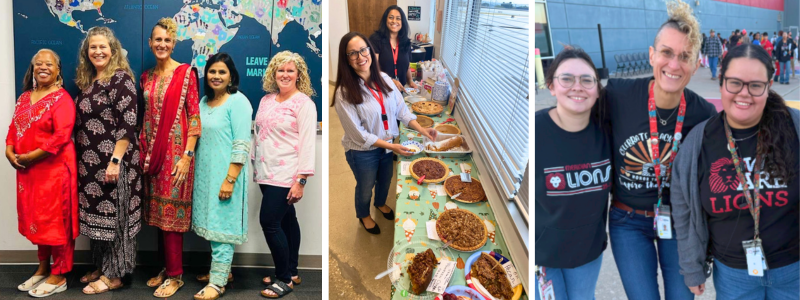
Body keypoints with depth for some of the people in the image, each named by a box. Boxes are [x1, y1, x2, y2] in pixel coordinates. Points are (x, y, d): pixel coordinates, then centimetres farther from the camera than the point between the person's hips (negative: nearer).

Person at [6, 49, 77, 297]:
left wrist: (31, 156, -18)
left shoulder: (61, 99, -10)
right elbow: (14, 128, 15)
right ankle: (43, 268, 29)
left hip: (54, 168, -8)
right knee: (36, 218, 15)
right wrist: (10, 152, -3)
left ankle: (59, 276, 9)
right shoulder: (24, 97, 15)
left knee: (55, 219, -1)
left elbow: (61, 136, -20)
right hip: (27, 170, 8)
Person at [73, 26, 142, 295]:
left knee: (113, 214, 0)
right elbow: (81, 123, 19)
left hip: (112, 161, -8)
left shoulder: (121, 78, -11)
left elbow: (127, 124, -17)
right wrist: (80, 159, 14)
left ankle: (114, 275, 9)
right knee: (96, 213, 13)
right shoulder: (87, 81, 14)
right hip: (90, 161, 8)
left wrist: (116, 160, -21)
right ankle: (101, 267, 26)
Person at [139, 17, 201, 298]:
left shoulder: (186, 72, -7)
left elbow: (194, 116, -10)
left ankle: (175, 274, 7)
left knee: (172, 211, -3)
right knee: (157, 211, 11)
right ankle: (165, 267, 23)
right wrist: (142, 150, 10)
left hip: (176, 151, -6)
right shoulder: (147, 77, 11)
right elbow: (146, 116, 15)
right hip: (152, 151, 6)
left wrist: (187, 155, -15)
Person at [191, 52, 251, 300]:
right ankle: (222, 269, 27)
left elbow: (242, 146, -17)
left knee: (221, 225, -4)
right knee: (211, 223, 14)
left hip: (224, 175, -7)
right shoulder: (204, 101, 11)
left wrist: (230, 180, -21)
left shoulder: (238, 102, -12)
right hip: (205, 174, 7)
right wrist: (195, 173, 14)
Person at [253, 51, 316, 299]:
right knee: (286, 220, 14)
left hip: (286, 175, -7)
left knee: (270, 222, -10)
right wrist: (255, 166, 18)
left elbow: (307, 143, -15)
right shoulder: (266, 99, 11)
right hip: (266, 173, 7)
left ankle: (284, 279, 3)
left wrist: (301, 180, -19)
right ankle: (291, 273, 24)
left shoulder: (304, 103, -10)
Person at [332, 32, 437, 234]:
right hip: (363, 152, -5)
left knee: (385, 180, 29)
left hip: (388, 145, 5)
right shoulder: (344, 93, -27)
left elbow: (401, 109, -2)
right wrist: (391, 146, -25)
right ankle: (363, 215, 51)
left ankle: (381, 203, 61)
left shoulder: (384, 79, -10)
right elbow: (358, 134, -24)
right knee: (366, 187, 21)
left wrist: (421, 130, -16)